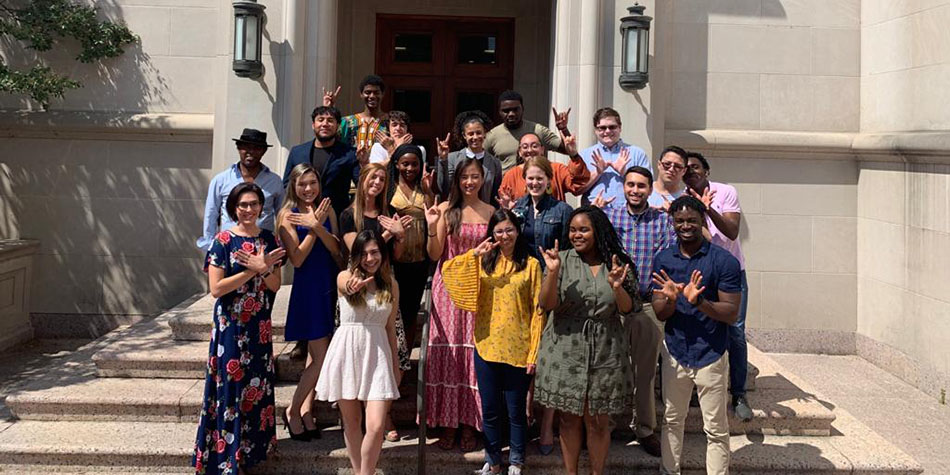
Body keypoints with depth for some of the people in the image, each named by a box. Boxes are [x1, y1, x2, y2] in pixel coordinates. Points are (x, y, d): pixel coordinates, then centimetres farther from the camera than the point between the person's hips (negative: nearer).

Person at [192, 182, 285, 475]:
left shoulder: (268, 239, 6)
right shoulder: (223, 241, -7)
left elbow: (275, 285, 3)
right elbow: (216, 288, -14)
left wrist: (263, 269, -16)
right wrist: (252, 270, -18)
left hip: (260, 326, 5)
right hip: (231, 326, -4)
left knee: (256, 386, 10)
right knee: (231, 387, 0)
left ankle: (250, 449, 23)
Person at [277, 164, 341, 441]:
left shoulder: (327, 211, 6)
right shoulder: (288, 215, -7)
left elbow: (336, 250, -4)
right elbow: (297, 259, -14)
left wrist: (318, 226, -17)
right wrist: (313, 226, -18)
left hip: (328, 285, 6)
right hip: (307, 287, -5)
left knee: (315, 356, 12)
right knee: (321, 358, -6)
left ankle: (305, 411, 23)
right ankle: (293, 411, 11)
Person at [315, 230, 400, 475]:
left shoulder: (391, 284, 5)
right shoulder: (345, 277, -3)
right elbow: (346, 286, -29)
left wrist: (395, 364, 15)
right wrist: (353, 285, -54)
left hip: (377, 354, 1)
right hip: (347, 352, -1)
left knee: (376, 425, -10)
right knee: (351, 422, 11)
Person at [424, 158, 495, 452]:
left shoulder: (491, 212, 7)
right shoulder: (446, 209, 2)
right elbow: (434, 254, -2)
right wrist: (432, 227, -17)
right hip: (449, 287, -1)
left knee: (474, 353, 1)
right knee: (448, 353, 1)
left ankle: (469, 423, 12)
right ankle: (448, 422, 11)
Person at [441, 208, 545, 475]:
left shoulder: (530, 264, -3)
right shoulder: (483, 262, 6)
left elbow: (537, 311, -4)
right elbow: (447, 269, -8)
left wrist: (534, 353, -9)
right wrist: (475, 254, -19)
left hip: (518, 350, -3)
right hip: (486, 348, 3)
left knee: (516, 410, 9)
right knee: (490, 410, 13)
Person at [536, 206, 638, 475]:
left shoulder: (618, 264, 0)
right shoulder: (562, 260, -3)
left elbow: (628, 309, 0)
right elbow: (547, 304, -10)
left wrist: (617, 287, -20)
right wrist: (552, 272, -24)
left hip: (605, 354, 0)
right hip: (566, 353, 0)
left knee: (598, 421, 8)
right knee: (569, 419, 11)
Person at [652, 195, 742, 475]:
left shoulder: (724, 261, -10)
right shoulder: (663, 259, 2)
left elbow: (732, 314, -12)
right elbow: (660, 313, 0)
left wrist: (699, 301, -28)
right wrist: (671, 299, -22)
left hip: (711, 355, -4)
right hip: (675, 352, 4)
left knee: (716, 429, 4)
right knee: (672, 420, 17)